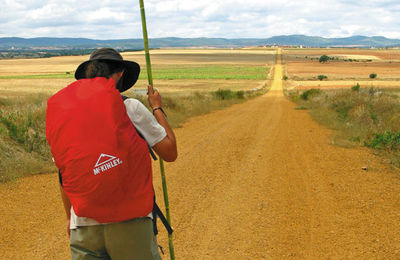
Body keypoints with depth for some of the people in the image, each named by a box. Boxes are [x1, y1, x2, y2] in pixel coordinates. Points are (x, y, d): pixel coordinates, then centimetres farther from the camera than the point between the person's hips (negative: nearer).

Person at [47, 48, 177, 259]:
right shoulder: (130, 107, -6)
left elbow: (63, 172, 14)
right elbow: (170, 152, -1)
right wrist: (157, 108, 11)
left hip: (83, 226, 4)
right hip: (128, 221, -3)